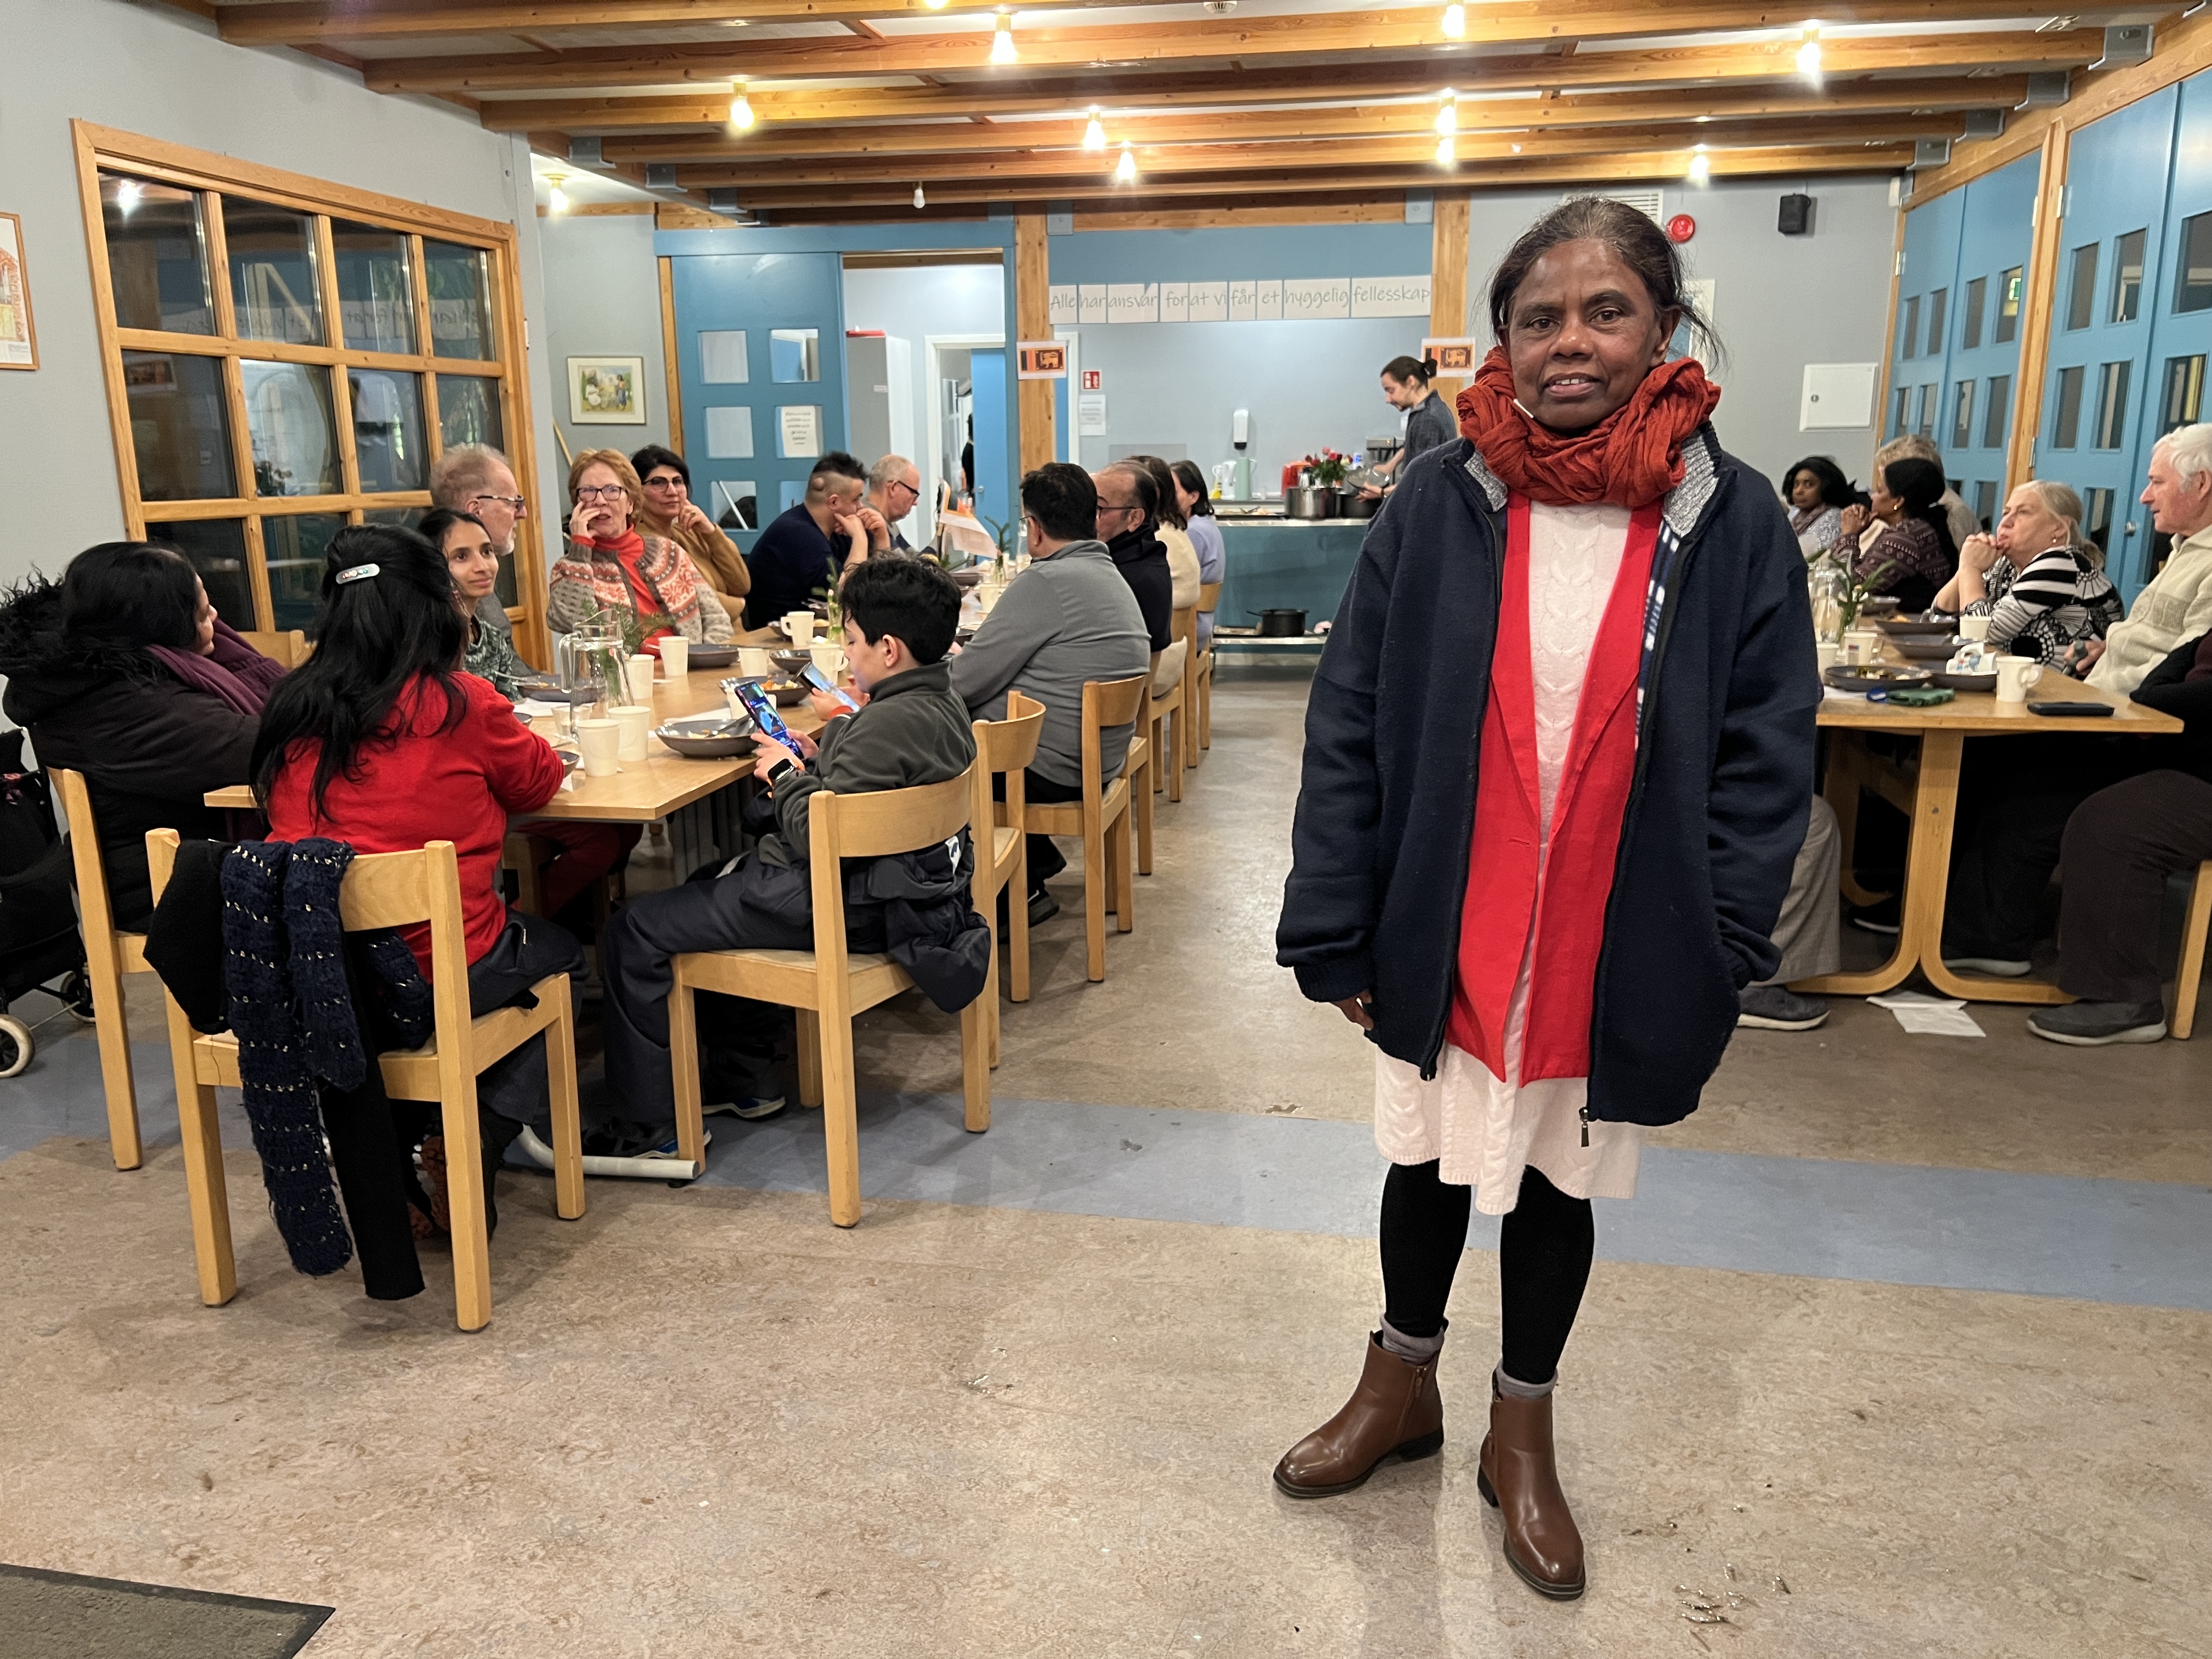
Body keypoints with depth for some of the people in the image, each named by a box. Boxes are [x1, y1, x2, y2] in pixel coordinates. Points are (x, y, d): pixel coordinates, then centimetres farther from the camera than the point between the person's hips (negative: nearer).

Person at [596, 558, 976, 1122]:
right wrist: (819, 760, 3)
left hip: (831, 905, -11)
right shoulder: (944, 705, 3)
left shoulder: (885, 724, -26)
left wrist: (786, 774, -11)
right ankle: (743, 1069, 29)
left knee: (635, 931, -2)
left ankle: (649, 1113, 7)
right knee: (707, 885, 31)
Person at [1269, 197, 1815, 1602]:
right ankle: (1404, 1386, 44)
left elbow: (1766, 760, -5)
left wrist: (1721, 965, -10)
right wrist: (1338, 932, -8)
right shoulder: (1437, 503, -7)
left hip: (1615, 950, 0)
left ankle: (1523, 1430, 41)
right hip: (1444, 938, 1)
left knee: (1559, 1186, 18)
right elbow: (1350, 728, -6)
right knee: (1431, 1165, 18)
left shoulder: (1733, 521, -7)